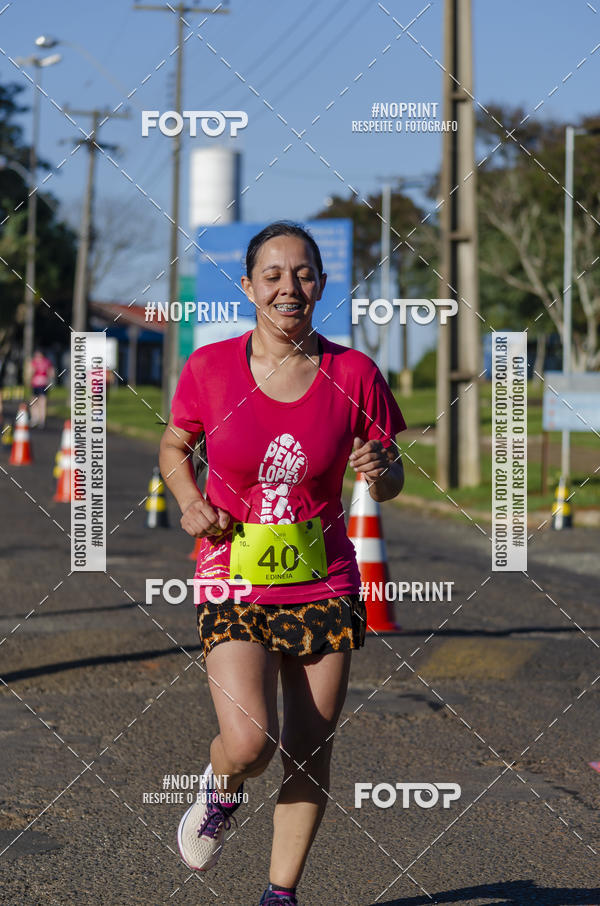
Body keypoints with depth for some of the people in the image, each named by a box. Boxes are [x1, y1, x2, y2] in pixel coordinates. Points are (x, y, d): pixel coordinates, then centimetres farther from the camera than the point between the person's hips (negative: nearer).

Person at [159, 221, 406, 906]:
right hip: (233, 585, -1)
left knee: (309, 752, 5)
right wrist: (190, 503, -6)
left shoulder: (354, 375, -3)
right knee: (248, 745, -16)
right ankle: (221, 791, 21)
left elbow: (391, 481, 6)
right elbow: (173, 446, 13)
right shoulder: (210, 368, -4)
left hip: (324, 585, 1)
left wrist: (379, 472, -17)